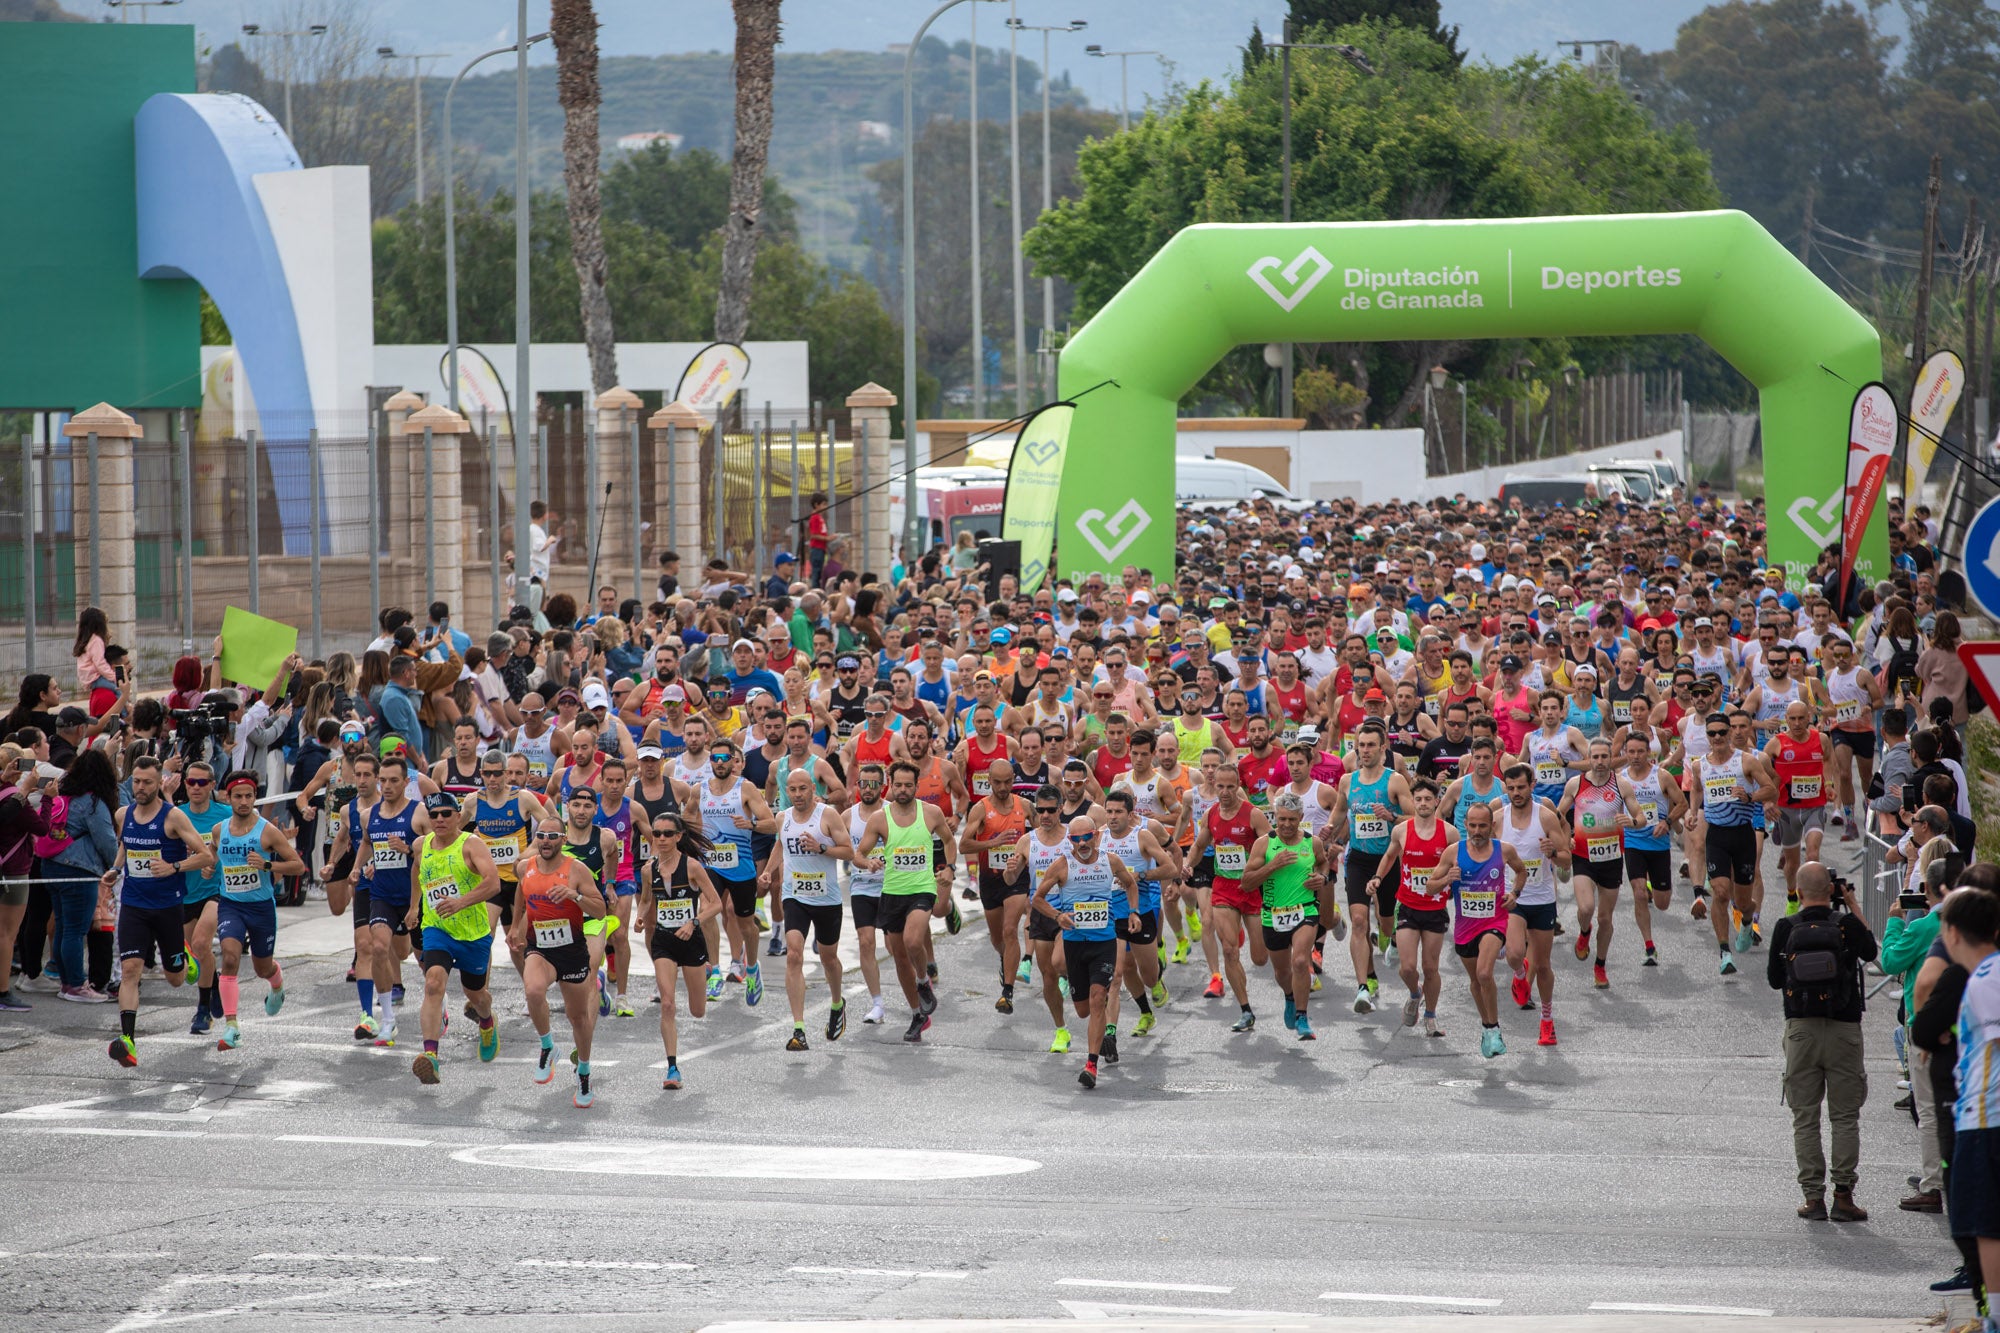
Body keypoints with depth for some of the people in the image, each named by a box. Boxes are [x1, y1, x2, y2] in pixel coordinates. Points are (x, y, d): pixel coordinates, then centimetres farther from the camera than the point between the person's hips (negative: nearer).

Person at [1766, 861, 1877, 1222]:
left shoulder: (1785, 929, -4)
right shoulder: (1847, 925, -7)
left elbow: (1774, 979, 5)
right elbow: (1870, 952, 14)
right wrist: (1854, 907, 17)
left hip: (1801, 1029, 1)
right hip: (1843, 1030, -1)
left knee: (1805, 1118, 7)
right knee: (1845, 1117, 6)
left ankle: (1813, 1197, 4)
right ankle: (1843, 1196, 1)